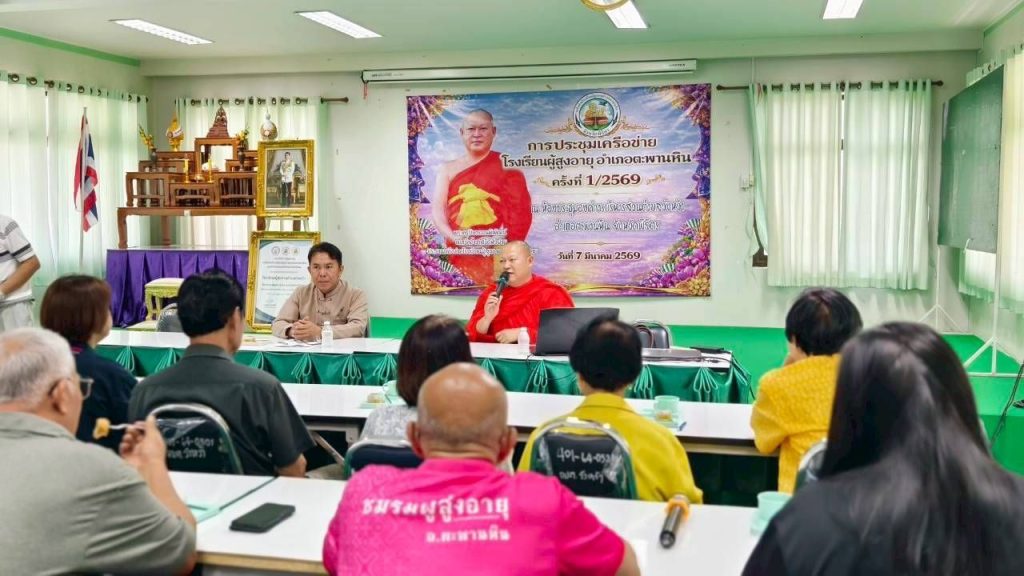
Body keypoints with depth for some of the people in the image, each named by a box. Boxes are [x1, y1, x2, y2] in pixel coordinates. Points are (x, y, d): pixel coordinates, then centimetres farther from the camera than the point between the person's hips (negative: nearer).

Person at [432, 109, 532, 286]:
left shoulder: (506, 165, 7)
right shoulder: (448, 169, 14)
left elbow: (521, 212, -1)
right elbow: (437, 210, 5)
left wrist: (502, 239, -16)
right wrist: (455, 238, -13)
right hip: (460, 254, 2)